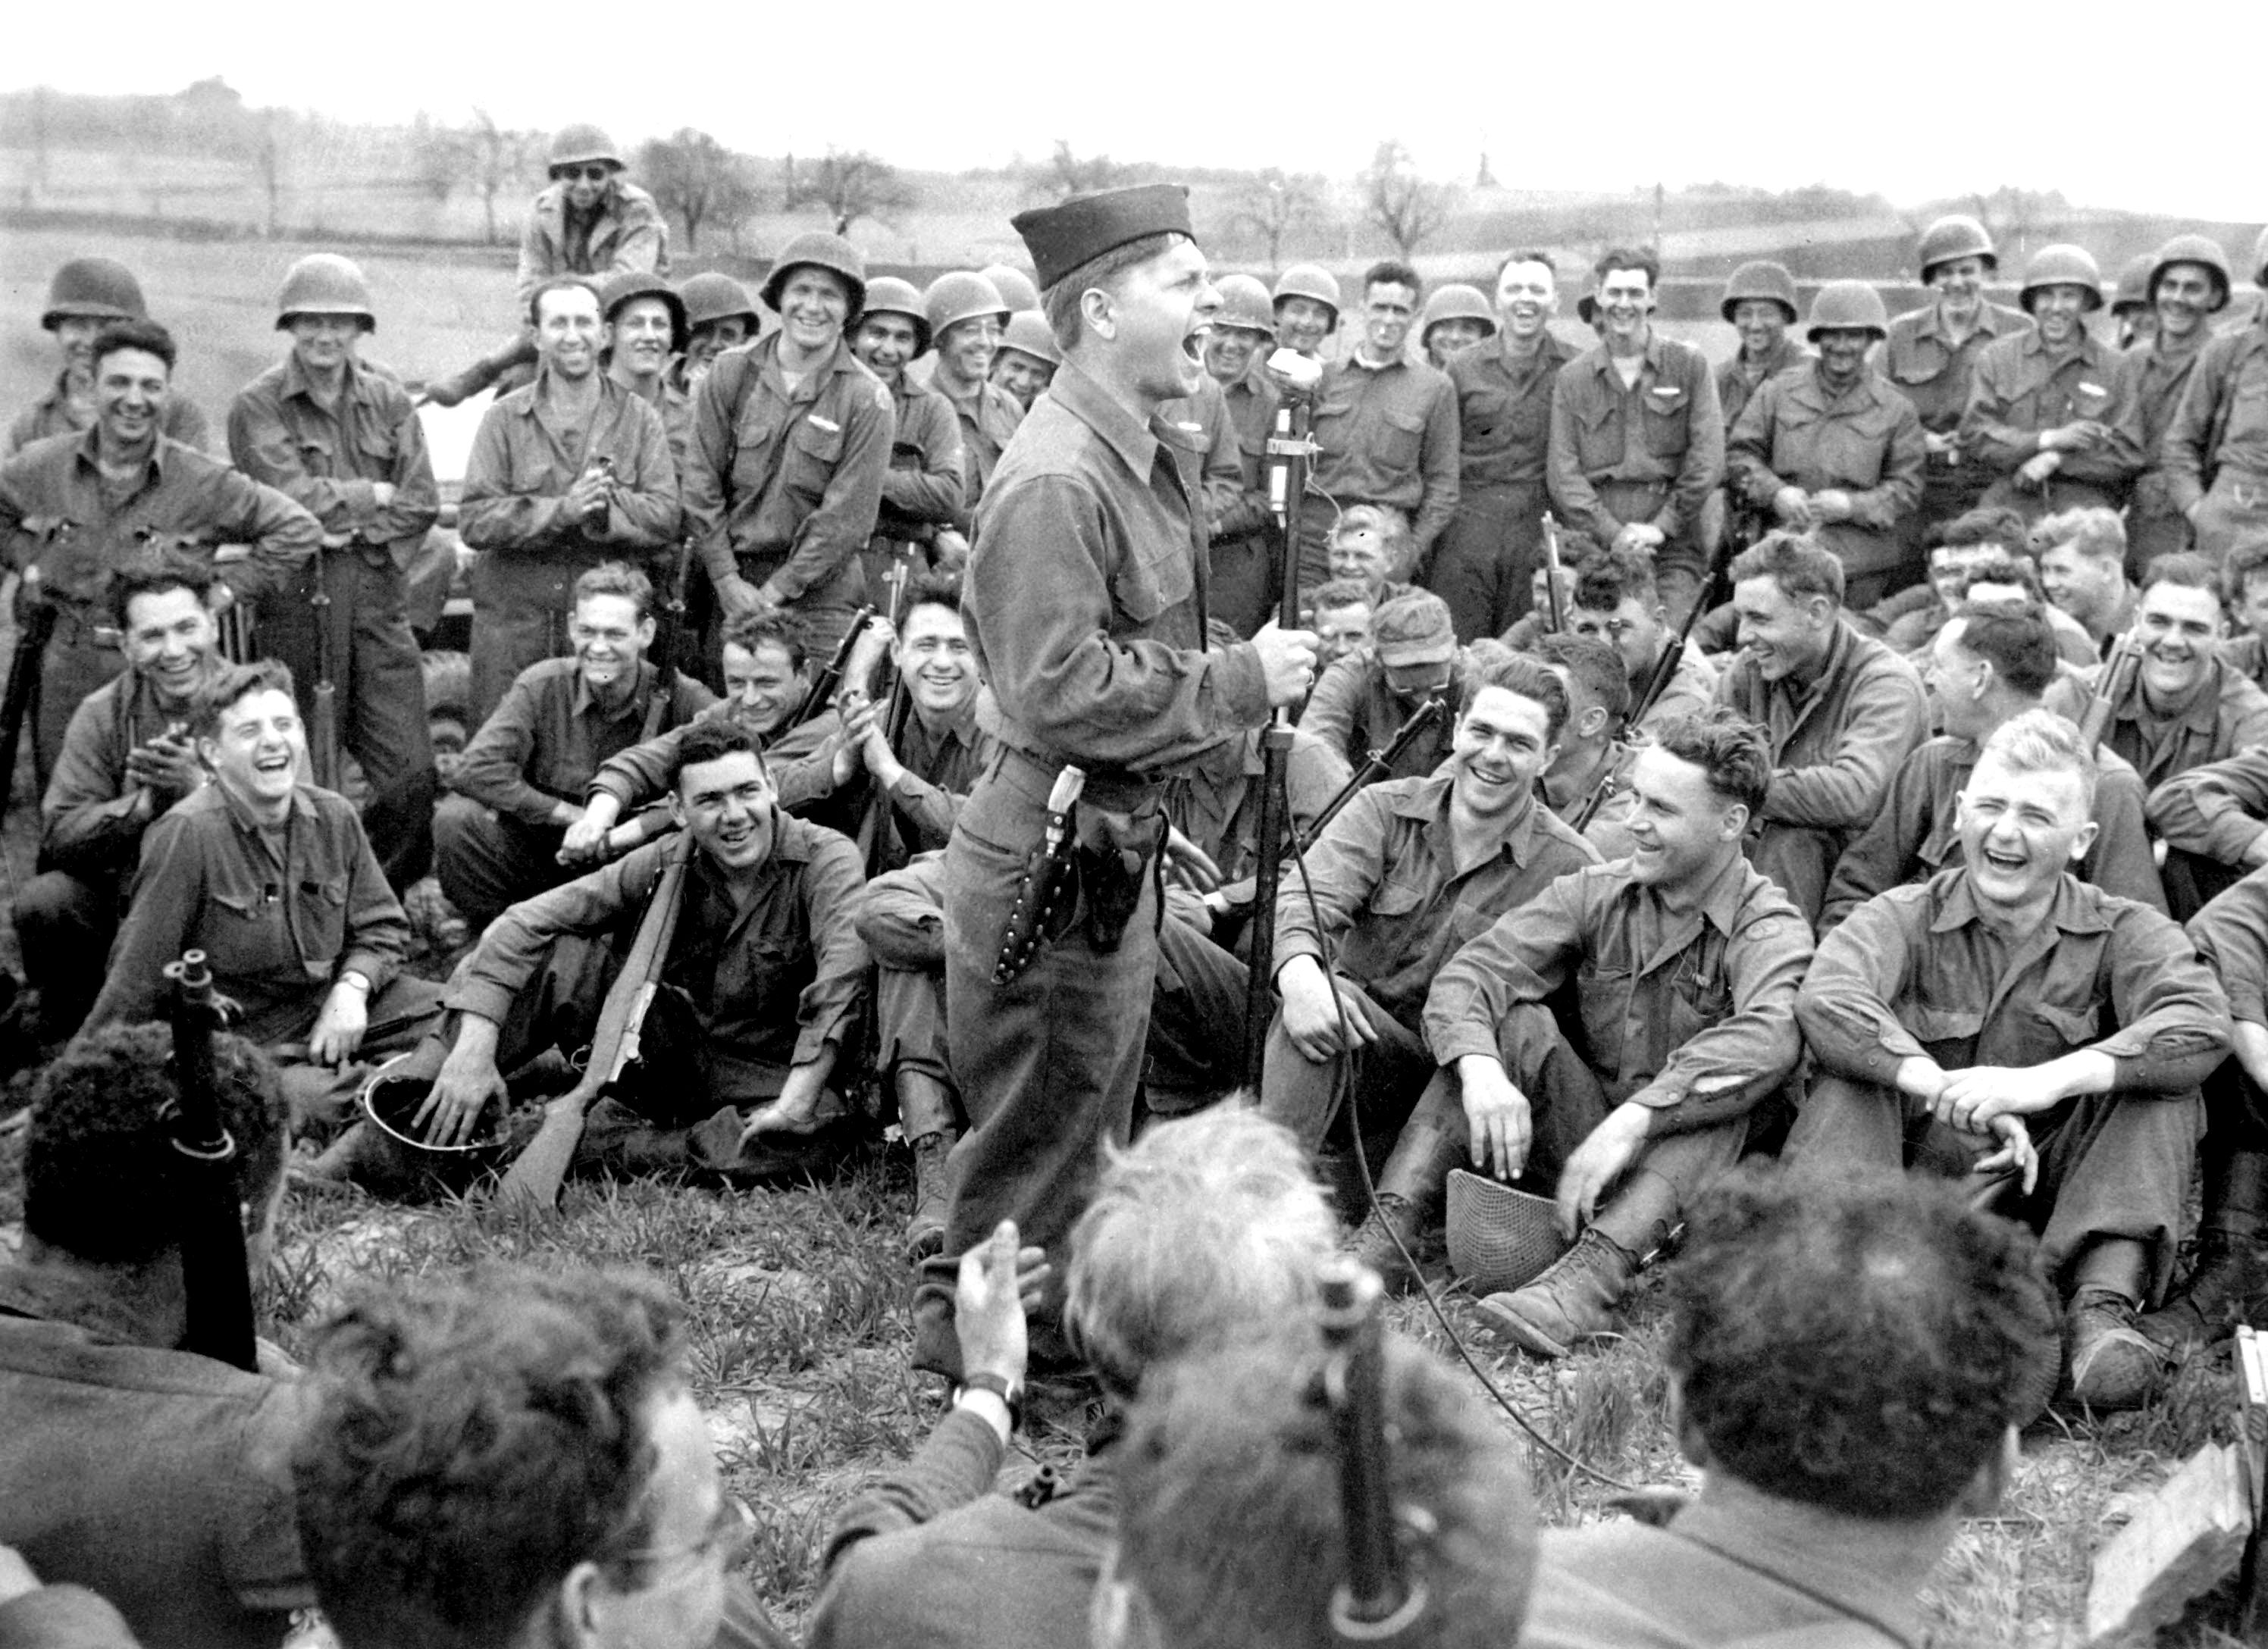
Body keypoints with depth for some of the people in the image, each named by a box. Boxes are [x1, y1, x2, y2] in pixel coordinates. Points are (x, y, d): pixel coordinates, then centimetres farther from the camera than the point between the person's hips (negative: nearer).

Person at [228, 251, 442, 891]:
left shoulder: (388, 402, 14)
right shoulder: (258, 407, 2)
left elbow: (423, 503, 5)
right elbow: (297, 501, -11)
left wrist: (354, 527, -6)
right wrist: (375, 494, 0)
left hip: (378, 597, 3)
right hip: (294, 599, -3)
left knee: (413, 773, -2)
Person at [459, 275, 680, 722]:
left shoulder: (640, 418, 7)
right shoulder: (505, 418, 4)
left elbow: (665, 518, -2)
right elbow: (474, 520, -6)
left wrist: (606, 506, -21)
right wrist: (560, 511, -19)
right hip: (513, 616, 0)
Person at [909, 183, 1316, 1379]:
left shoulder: (1149, 458, 11)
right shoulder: (1055, 480, -22)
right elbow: (1063, 693, -27)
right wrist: (1239, 682, -20)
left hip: (1113, 846, 10)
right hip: (1049, 861, -10)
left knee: (1082, 1140, 21)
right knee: (1038, 1154, 2)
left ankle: (1055, 1357, 36)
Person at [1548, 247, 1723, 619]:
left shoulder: (1689, 365, 8)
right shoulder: (1571, 378, 11)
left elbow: (1707, 460, 1)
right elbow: (1563, 471, 3)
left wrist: (1662, 527, -7)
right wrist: (1612, 533, -9)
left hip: (1673, 548, -1)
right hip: (1596, 546, 1)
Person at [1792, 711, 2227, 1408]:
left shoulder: (2123, 933, 1)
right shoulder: (1902, 917, 0)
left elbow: (2203, 1025, -21)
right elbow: (1825, 1002, -22)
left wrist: (2045, 1083, -33)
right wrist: (1947, 1089, -37)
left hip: (2053, 1194, 0)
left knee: (2162, 1083, -19)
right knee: (1850, 1070, -21)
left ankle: (2102, 1308, -32)